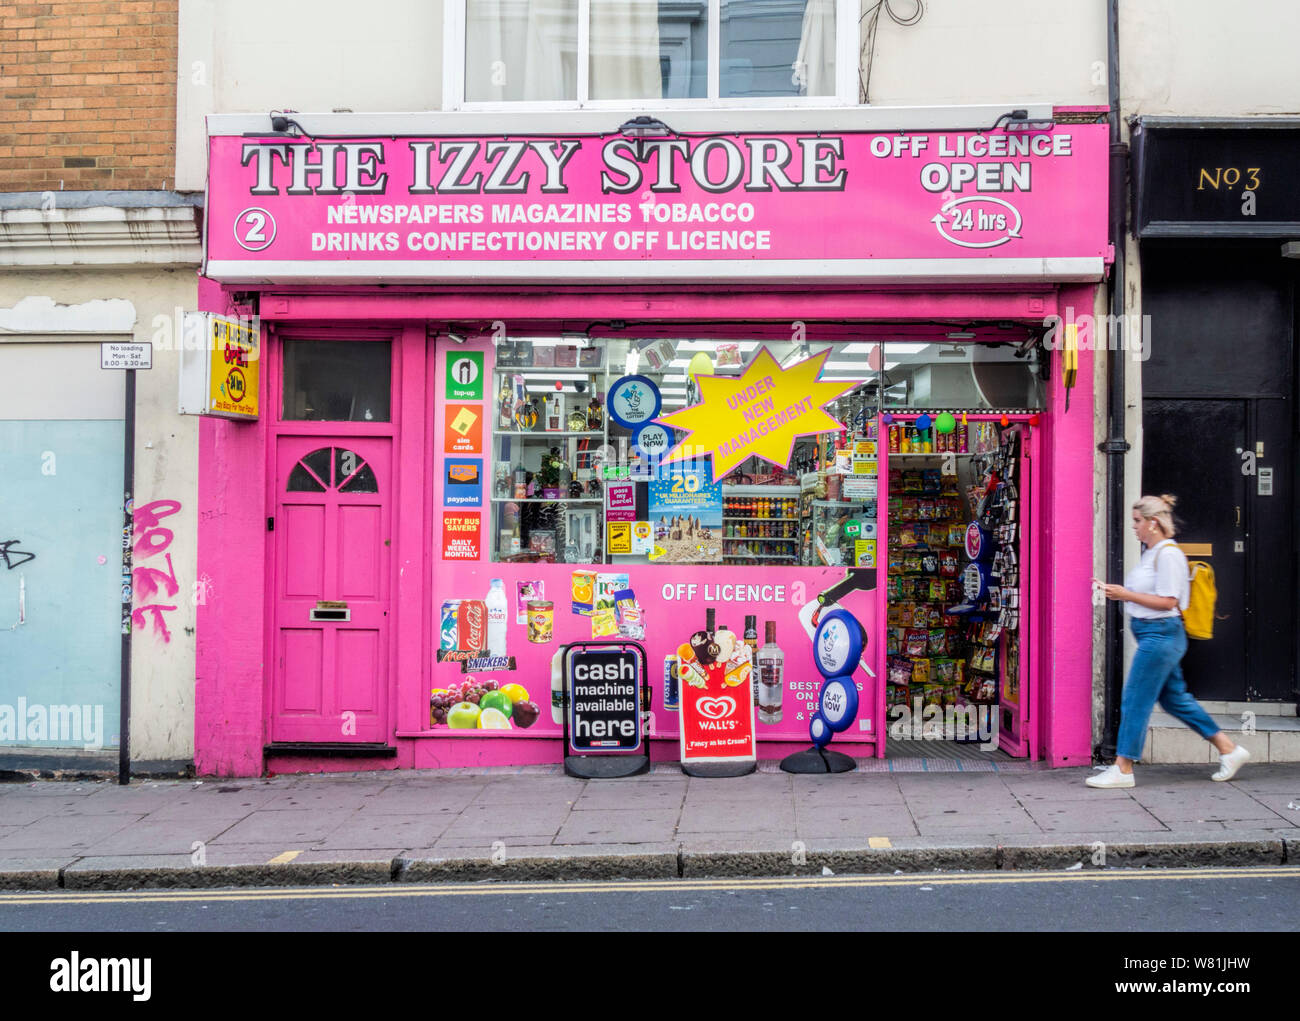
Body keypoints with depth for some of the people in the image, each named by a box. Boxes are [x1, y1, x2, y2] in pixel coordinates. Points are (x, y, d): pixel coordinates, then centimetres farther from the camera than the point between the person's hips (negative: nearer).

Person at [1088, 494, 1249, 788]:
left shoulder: (1168, 554, -15)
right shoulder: (1151, 553, 14)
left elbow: (1168, 601, -20)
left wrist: (1126, 595, -18)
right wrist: (1120, 592, 8)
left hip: (1160, 634, -10)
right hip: (1155, 635, 10)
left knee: (1135, 700, -6)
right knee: (1175, 699, 15)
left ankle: (1123, 769, 0)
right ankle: (1229, 749, 23)